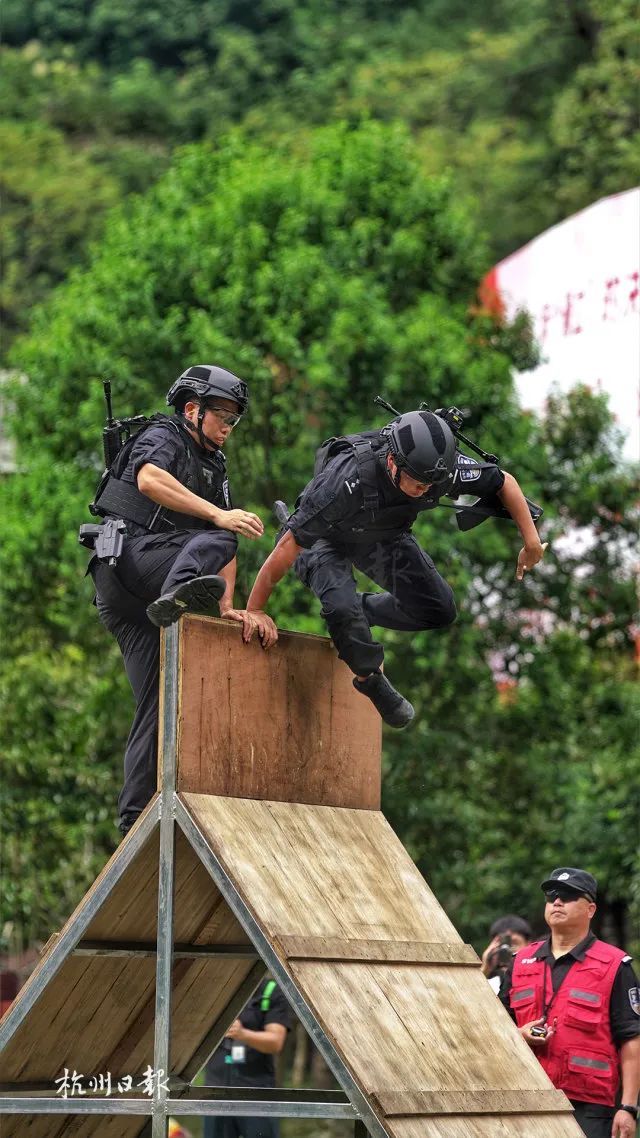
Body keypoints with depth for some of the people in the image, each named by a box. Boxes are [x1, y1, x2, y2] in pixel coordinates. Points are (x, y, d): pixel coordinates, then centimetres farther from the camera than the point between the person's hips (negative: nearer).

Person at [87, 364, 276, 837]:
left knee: (156, 702, 1)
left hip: (140, 601, 8)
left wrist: (229, 606, 3)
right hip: (125, 557, -8)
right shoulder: (162, 436, 3)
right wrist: (218, 514, -30)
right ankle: (177, 595, -65)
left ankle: (136, 815, -1)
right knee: (211, 541, -31)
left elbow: (230, 543, 18)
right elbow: (150, 480, -23)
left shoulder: (215, 468, 27)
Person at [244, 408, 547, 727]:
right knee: (343, 607, -30)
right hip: (326, 537, -4)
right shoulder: (348, 479, -43)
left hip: (383, 536, 4)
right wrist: (254, 610, -32)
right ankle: (372, 679, -1)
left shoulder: (440, 467, -31)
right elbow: (290, 544, -37)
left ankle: (361, 611, 15)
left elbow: (504, 482, -12)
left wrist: (532, 542, -14)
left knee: (438, 611, -9)